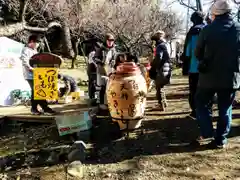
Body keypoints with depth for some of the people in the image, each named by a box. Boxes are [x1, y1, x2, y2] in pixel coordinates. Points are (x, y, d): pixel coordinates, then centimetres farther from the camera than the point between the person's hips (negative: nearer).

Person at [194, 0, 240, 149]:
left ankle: (208, 133, 9)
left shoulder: (208, 29, -7)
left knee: (202, 102, 17)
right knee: (225, 109, 12)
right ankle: (220, 140, 14)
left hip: (209, 76, -2)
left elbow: (198, 54, 1)